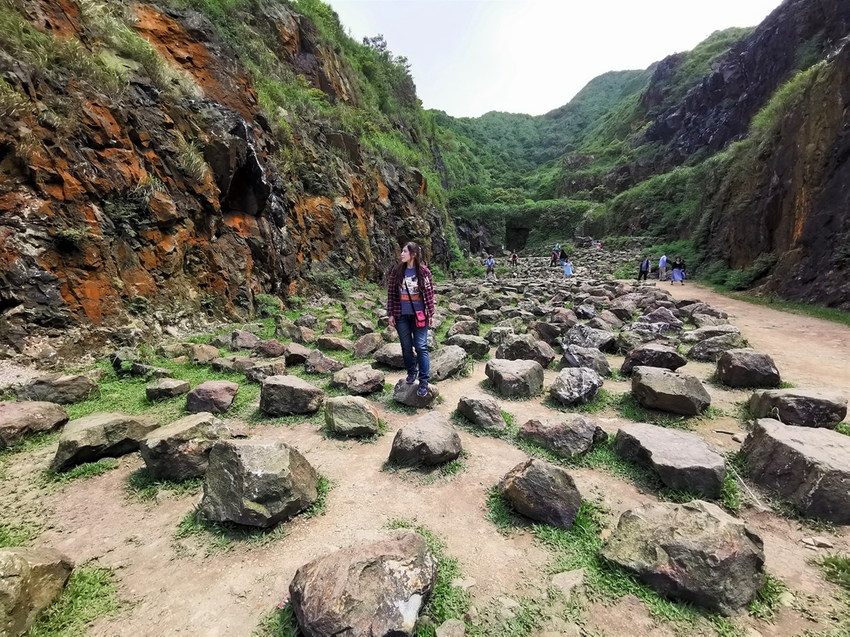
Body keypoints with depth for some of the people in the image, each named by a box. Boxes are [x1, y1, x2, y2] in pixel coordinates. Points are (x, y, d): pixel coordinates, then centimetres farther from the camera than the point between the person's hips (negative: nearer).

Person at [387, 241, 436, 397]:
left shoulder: (424, 271, -6)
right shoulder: (396, 271, -1)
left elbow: (429, 293, -3)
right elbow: (391, 293, 2)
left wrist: (430, 314, -4)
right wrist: (391, 314, 0)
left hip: (419, 315, -2)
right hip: (401, 316, 2)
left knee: (421, 347, -1)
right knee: (406, 347, 13)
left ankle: (424, 381, 7)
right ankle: (411, 371, 35)